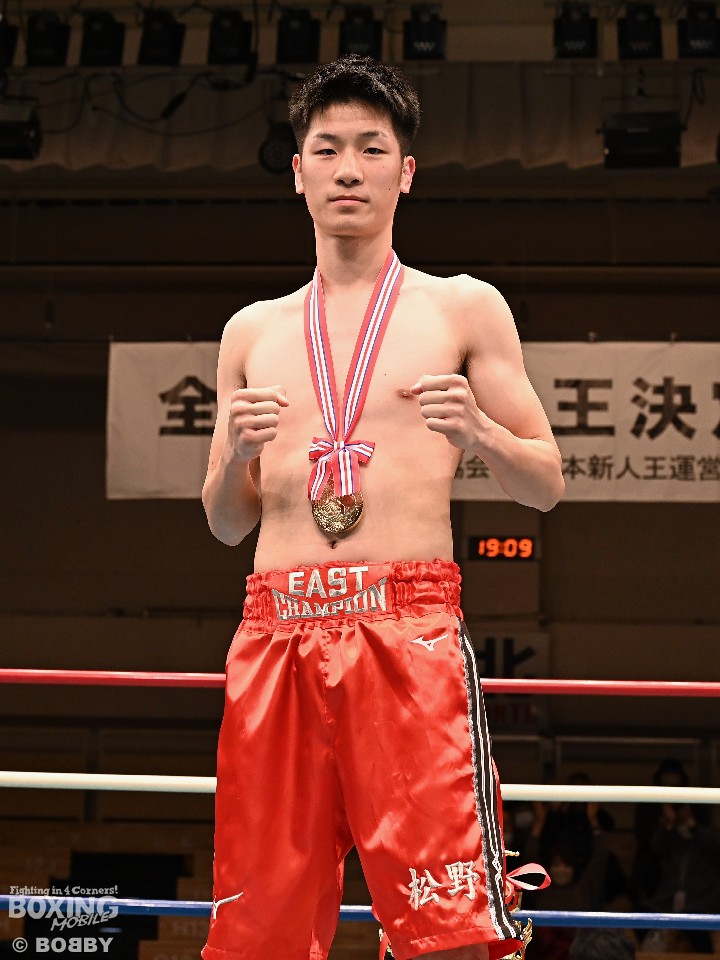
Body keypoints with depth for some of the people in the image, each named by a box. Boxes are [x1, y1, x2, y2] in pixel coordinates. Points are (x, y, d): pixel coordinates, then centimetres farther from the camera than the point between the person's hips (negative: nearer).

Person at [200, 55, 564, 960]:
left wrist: (480, 433, -9)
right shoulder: (252, 331, 20)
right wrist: (237, 455, 0)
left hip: (409, 623, -3)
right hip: (276, 633, 3)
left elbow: (548, 485, 11)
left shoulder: (463, 308, 11)